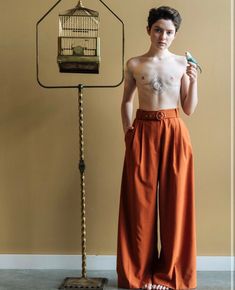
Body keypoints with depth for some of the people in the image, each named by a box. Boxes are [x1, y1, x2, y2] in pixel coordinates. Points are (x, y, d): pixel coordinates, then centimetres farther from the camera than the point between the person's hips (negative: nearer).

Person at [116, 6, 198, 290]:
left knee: (174, 200, 2)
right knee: (141, 200, 3)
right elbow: (126, 101, 14)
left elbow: (189, 109, 4)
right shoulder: (134, 64, 5)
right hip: (143, 133, 0)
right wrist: (128, 133, 6)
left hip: (174, 133, 0)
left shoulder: (182, 63, 5)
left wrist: (194, 80, -9)